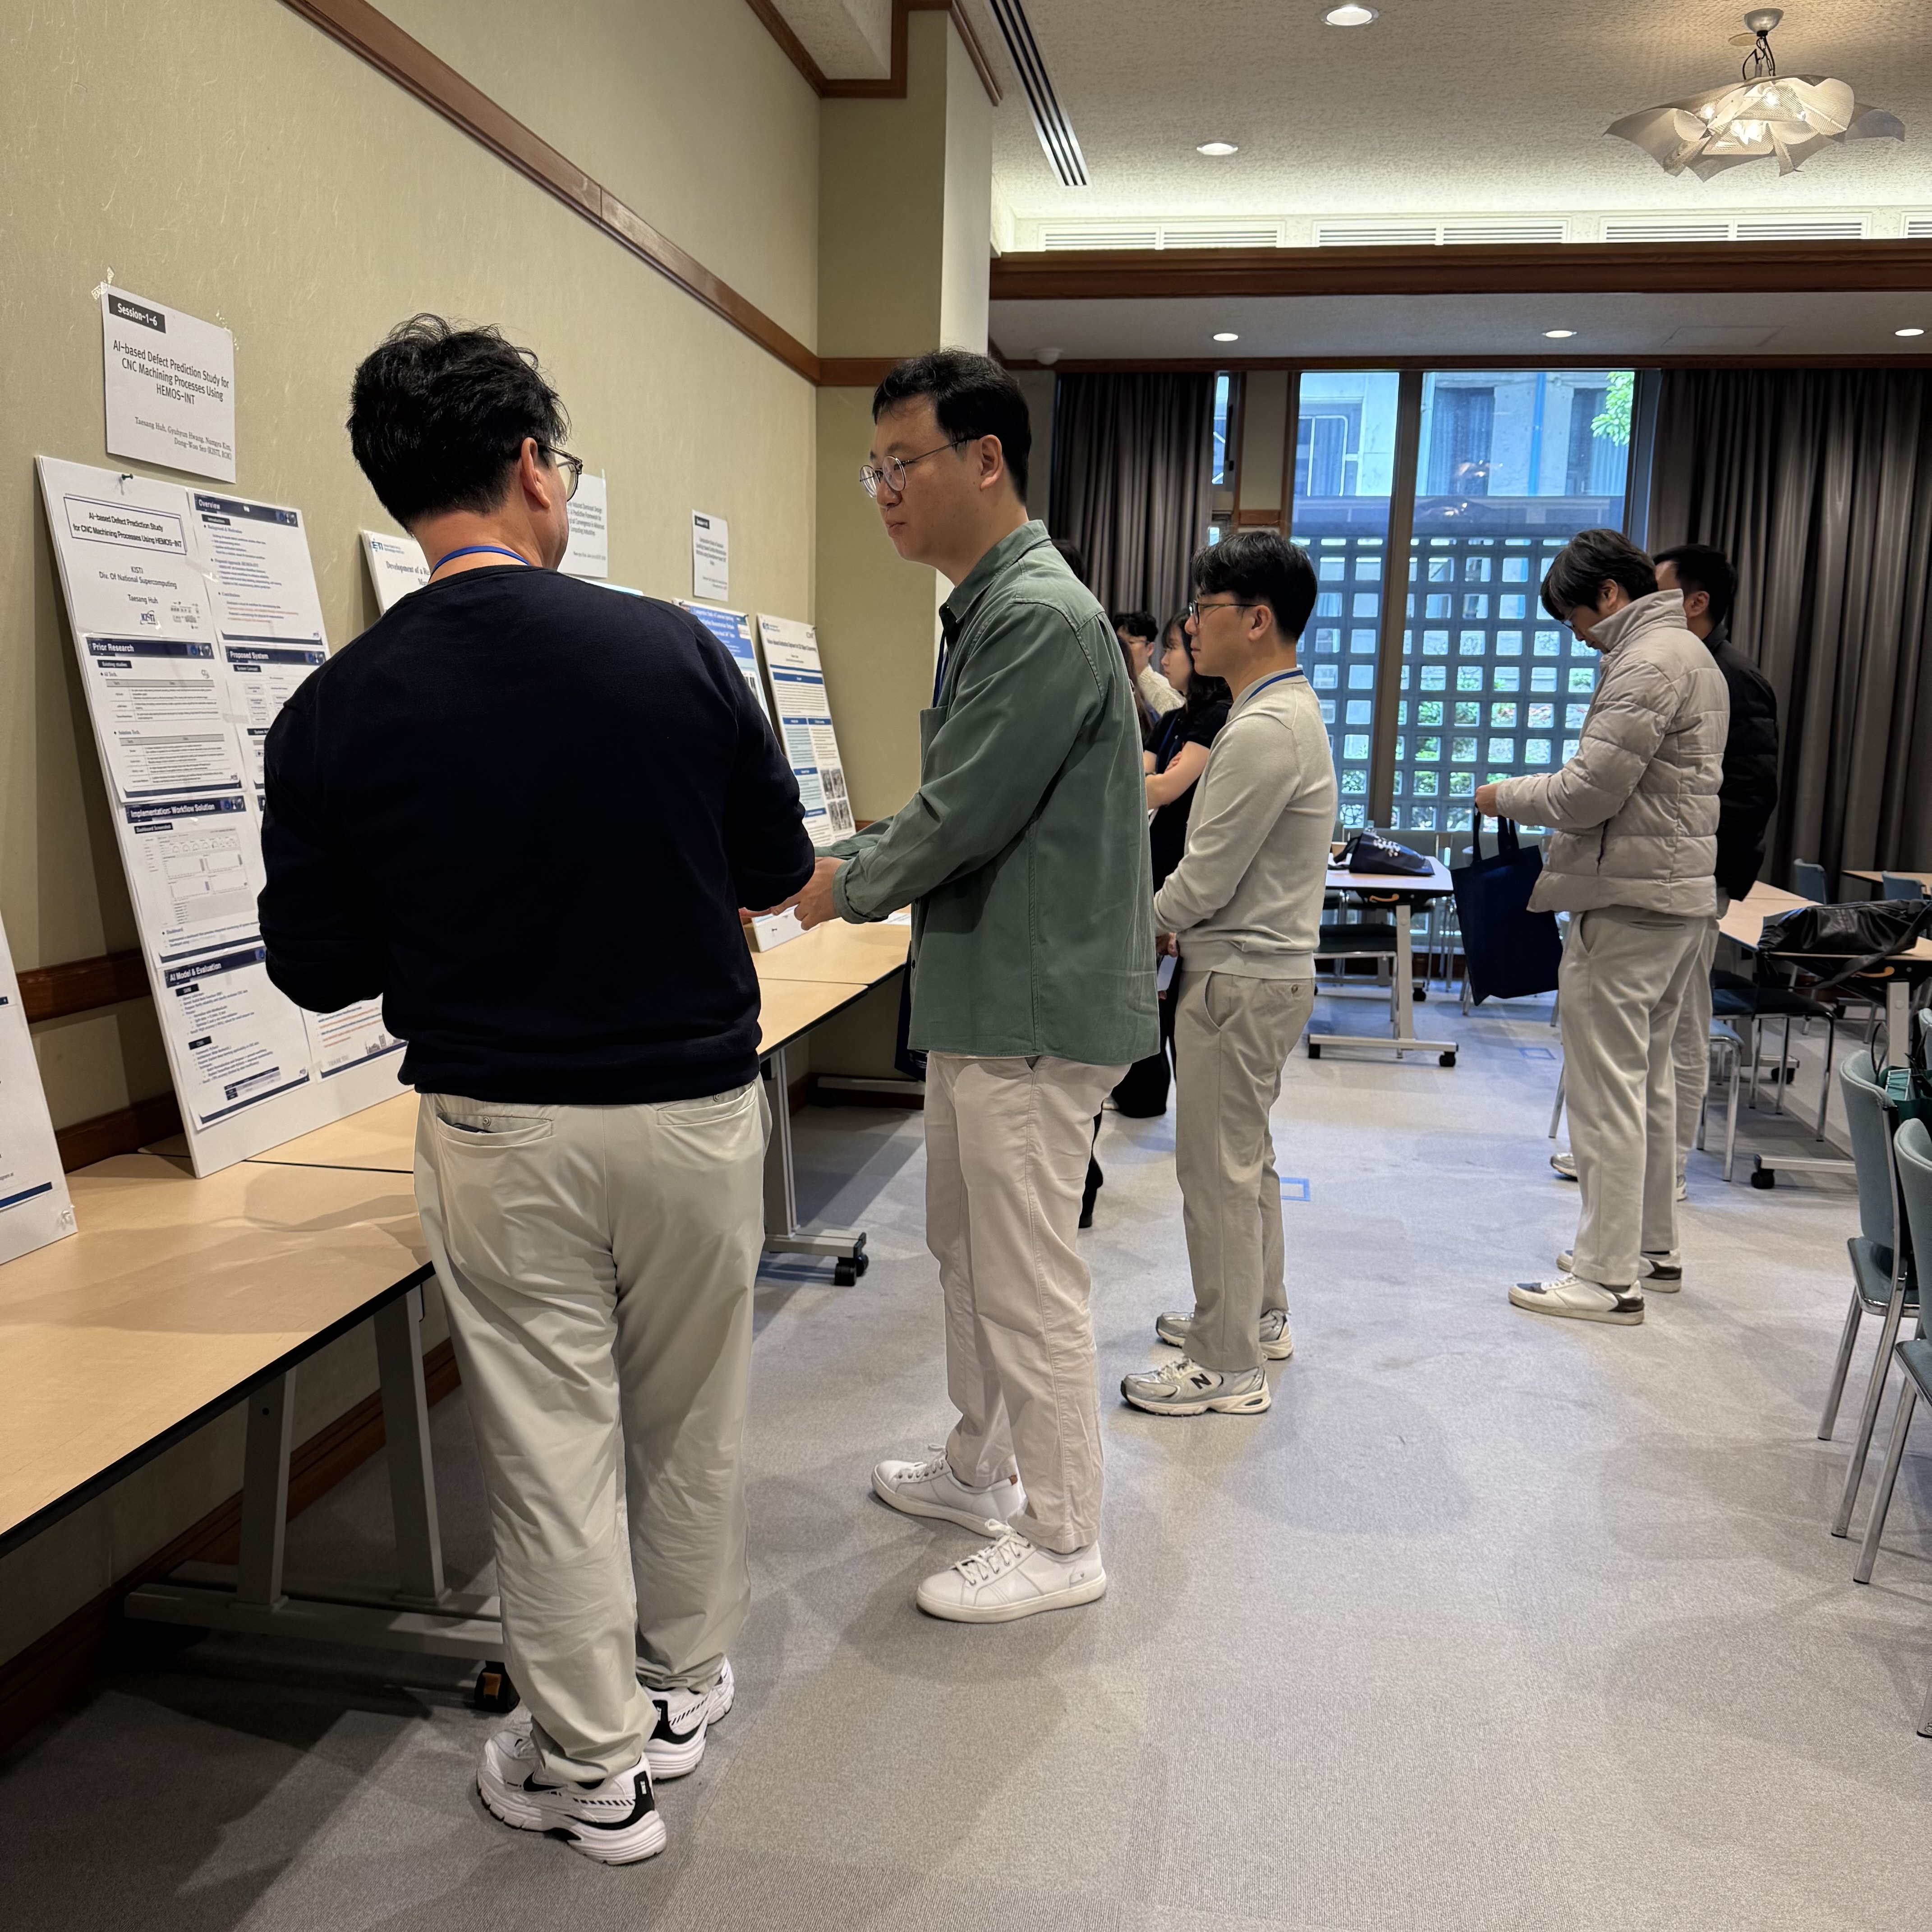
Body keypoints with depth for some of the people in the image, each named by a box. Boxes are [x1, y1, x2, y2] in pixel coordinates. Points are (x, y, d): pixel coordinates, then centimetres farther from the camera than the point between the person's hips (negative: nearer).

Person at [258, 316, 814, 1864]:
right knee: (691, 1414, 20)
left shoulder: (335, 710, -8)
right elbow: (778, 868, 0)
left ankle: (591, 1767, 26)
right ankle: (686, 1680, 40)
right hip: (693, 1107, 1)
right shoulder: (674, 650, -10)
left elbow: (319, 967, -2)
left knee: (551, 1444, 12)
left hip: (500, 1131, 0)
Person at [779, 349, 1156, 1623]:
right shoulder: (987, 610, 14)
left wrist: (846, 888, -5)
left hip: (1038, 1004, -11)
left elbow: (964, 815, -21)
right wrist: (841, 859, 9)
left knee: (1030, 1282, 1)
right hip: (983, 995, 11)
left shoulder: (1044, 618, -19)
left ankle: (1062, 1542, 19)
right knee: (966, 1248, 22)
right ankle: (982, 1469, 41)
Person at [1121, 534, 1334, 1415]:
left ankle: (1228, 1368, 10)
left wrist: (1146, 923, -2)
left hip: (1239, 979, -11)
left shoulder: (1265, 731, -22)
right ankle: (1258, 1315, 36)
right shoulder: (1288, 709, 12)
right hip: (1263, 964, 11)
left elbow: (1204, 880, -20)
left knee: (1217, 1170, -1)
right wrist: (1180, 922, 9)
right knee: (1247, 1158, 21)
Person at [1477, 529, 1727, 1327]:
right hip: (1680, 890, 11)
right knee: (1649, 1078, 18)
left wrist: (1507, 796, -4)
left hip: (1628, 900, -11)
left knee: (1607, 1088, -6)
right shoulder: (1690, 652, 19)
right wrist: (1542, 798, 12)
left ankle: (1609, 1276, 0)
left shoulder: (1645, 664, -15)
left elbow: (1589, 791, -20)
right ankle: (1653, 1248, 28)